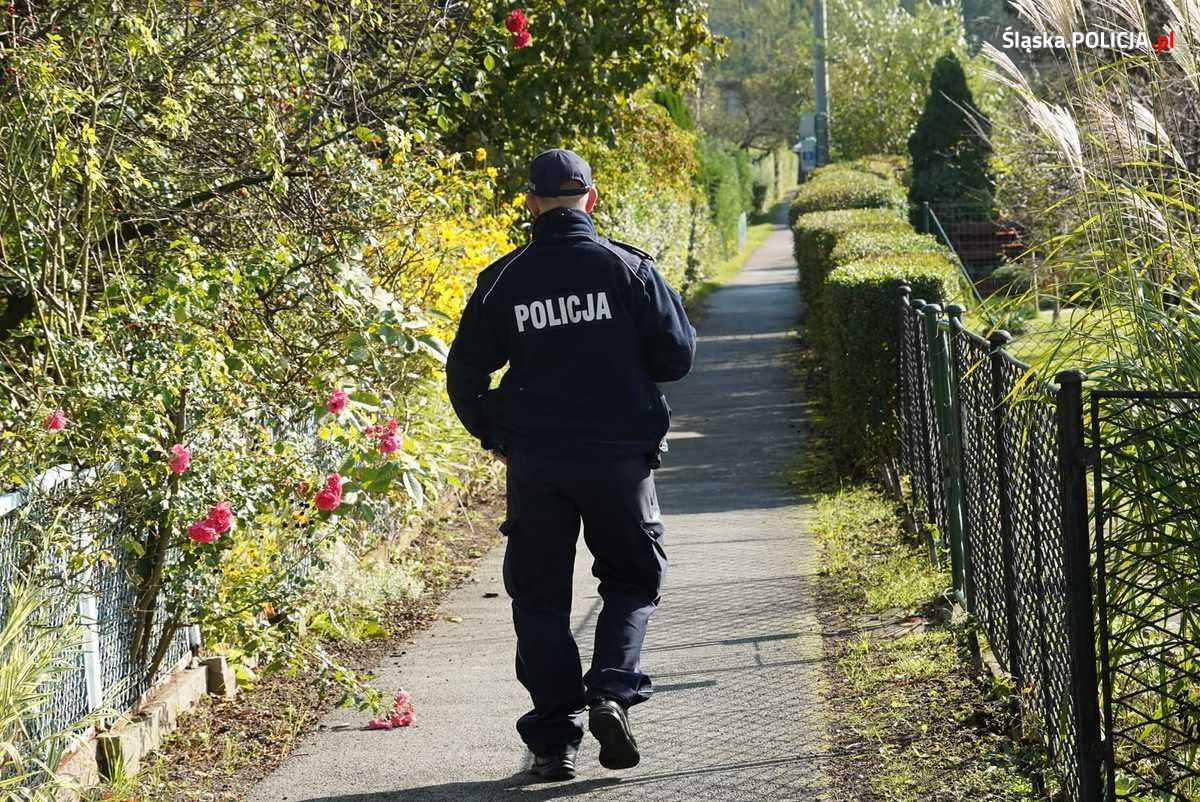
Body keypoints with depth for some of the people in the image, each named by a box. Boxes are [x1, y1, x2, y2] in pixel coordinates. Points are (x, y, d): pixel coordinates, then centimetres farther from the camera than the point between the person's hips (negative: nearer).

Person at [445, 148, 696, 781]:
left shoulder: (503, 280, 0)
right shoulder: (627, 268, -5)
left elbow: (466, 373, 5)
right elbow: (677, 354, -2)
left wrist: (492, 434, 22)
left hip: (534, 461, 1)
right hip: (619, 454, -1)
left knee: (540, 597, 10)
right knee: (634, 580, 16)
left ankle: (555, 740, 7)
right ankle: (612, 690, -7)